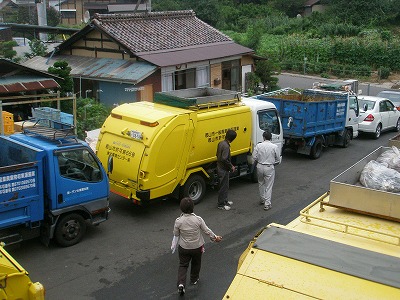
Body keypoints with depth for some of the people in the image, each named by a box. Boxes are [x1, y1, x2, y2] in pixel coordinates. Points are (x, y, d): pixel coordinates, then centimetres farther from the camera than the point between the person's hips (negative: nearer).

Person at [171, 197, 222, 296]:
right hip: (197, 247, 1)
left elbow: (176, 235, -7)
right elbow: (207, 231, -10)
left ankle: (181, 284, -2)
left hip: (183, 248, 0)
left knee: (183, 265, 15)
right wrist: (215, 237, 8)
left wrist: (173, 246, 13)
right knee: (196, 263, 25)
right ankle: (194, 280, 44)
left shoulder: (178, 221, -22)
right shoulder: (198, 219, -22)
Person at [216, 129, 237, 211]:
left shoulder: (221, 143, 4)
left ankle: (225, 201, 34)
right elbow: (224, 159, -30)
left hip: (220, 167, 10)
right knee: (223, 187, 1)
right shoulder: (226, 146, -24)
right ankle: (221, 204, 11)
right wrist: (231, 166, -15)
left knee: (225, 186, 21)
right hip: (223, 169, -10)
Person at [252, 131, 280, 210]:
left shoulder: (258, 145, -7)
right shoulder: (274, 147, -9)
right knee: (268, 186, 4)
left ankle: (263, 199, 36)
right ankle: (267, 204, 3)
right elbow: (278, 160, -2)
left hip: (260, 167, 2)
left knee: (261, 184, 22)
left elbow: (254, 157, -7)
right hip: (269, 168, -2)